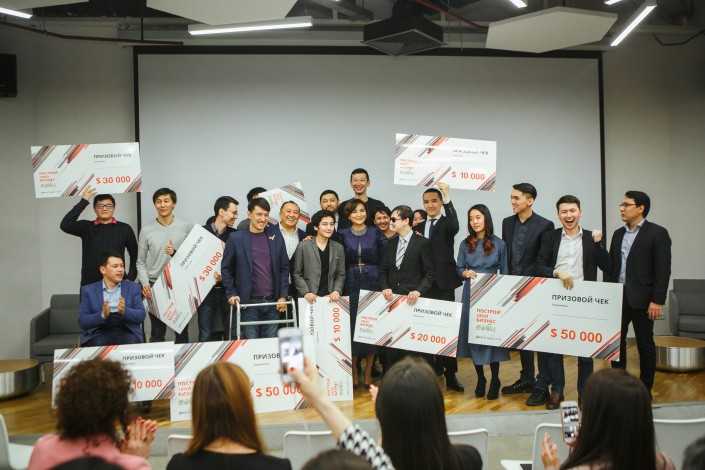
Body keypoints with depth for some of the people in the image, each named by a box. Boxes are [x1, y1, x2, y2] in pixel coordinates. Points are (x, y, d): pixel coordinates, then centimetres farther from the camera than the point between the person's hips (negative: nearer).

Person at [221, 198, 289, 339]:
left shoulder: (276, 235, 7)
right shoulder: (236, 238, 0)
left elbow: (284, 267, 8)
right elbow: (226, 268, 4)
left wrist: (283, 296, 3)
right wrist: (231, 294, -5)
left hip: (273, 302, 3)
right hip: (249, 302, -2)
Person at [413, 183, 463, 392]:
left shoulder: (446, 223, 0)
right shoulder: (418, 227, 14)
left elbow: (455, 226, -25)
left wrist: (447, 198, -27)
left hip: (443, 282, -4)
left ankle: (450, 374, 3)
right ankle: (434, 371, 18)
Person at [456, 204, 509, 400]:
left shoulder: (498, 244, 2)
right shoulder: (465, 244, 9)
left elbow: (504, 273, 4)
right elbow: (459, 269, 8)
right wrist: (466, 273, -14)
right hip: (471, 294, 3)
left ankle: (495, 380, 11)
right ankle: (480, 379, 18)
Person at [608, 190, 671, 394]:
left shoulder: (657, 233, -6)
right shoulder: (618, 234, 13)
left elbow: (663, 269, -11)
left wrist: (658, 300, -16)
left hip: (641, 299, -6)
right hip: (617, 297, 6)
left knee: (645, 344, 4)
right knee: (616, 341, 9)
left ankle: (645, 390, 14)